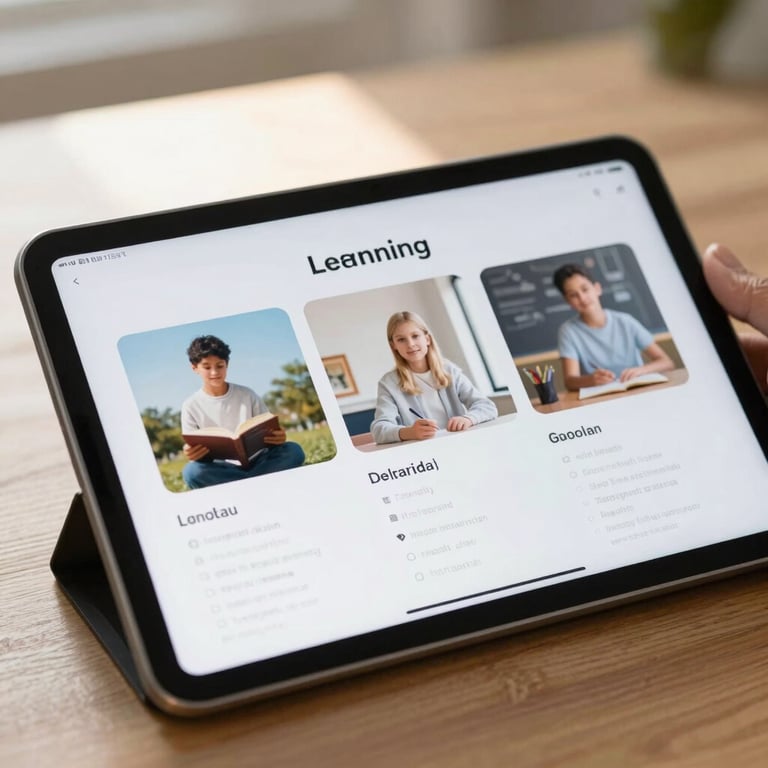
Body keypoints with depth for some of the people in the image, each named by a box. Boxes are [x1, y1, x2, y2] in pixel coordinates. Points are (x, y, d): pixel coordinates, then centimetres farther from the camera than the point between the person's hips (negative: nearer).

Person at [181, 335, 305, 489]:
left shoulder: (247, 395, 3)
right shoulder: (191, 406, 0)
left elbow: (269, 433, 4)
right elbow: (192, 449, -1)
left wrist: (278, 437, -22)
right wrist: (191, 453, -27)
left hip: (255, 461, 1)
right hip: (223, 468, -1)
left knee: (293, 451, -26)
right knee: (192, 471, -35)